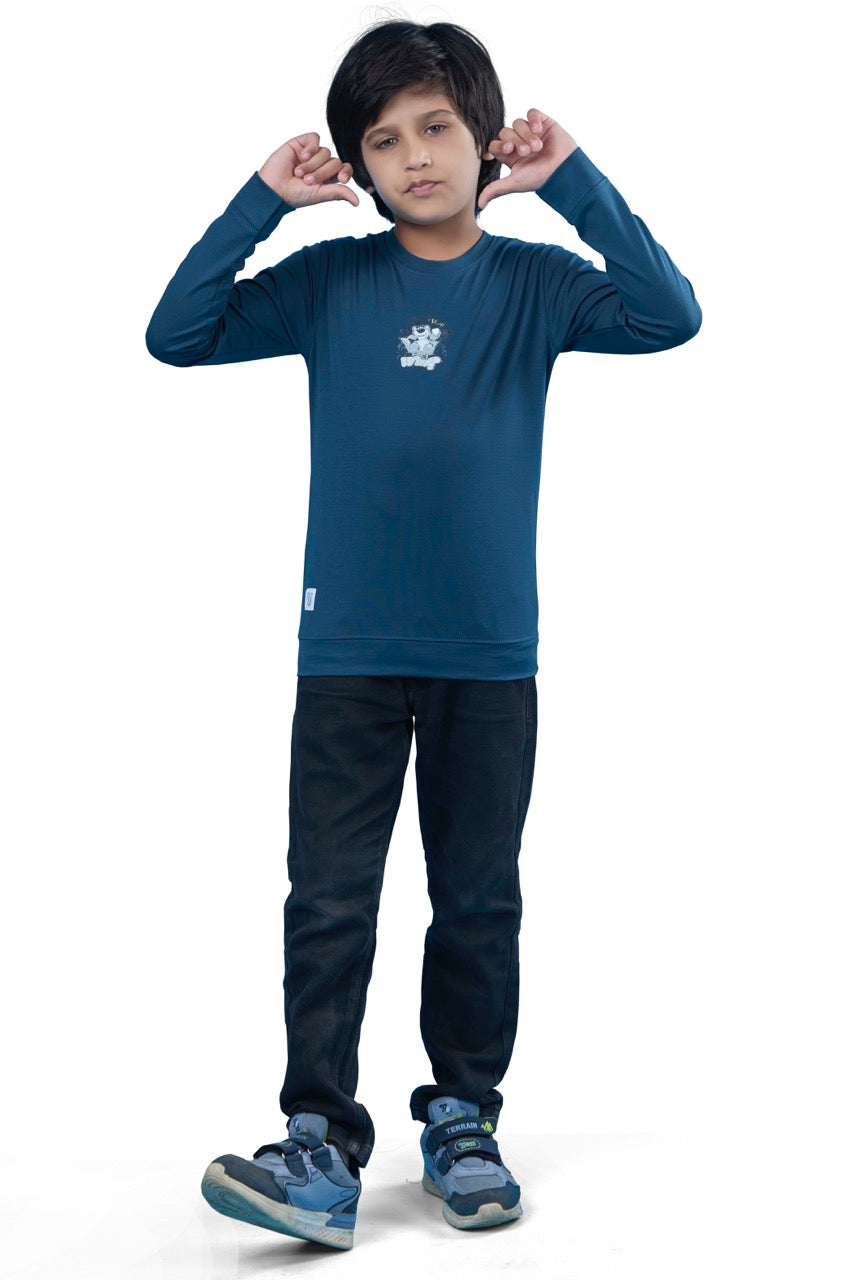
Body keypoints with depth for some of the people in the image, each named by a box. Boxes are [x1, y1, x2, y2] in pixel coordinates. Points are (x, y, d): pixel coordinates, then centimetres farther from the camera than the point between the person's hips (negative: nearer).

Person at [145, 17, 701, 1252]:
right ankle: (322, 1142, 5)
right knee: (328, 903, -1)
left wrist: (574, 181, -11)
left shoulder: (532, 282, 3)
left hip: (490, 654, 0)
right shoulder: (328, 282, 4)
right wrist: (262, 201, -5)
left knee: (479, 904, 10)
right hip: (347, 651, 0)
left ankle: (463, 1120, 24)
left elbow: (671, 317, -11)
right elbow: (176, 336, -1)